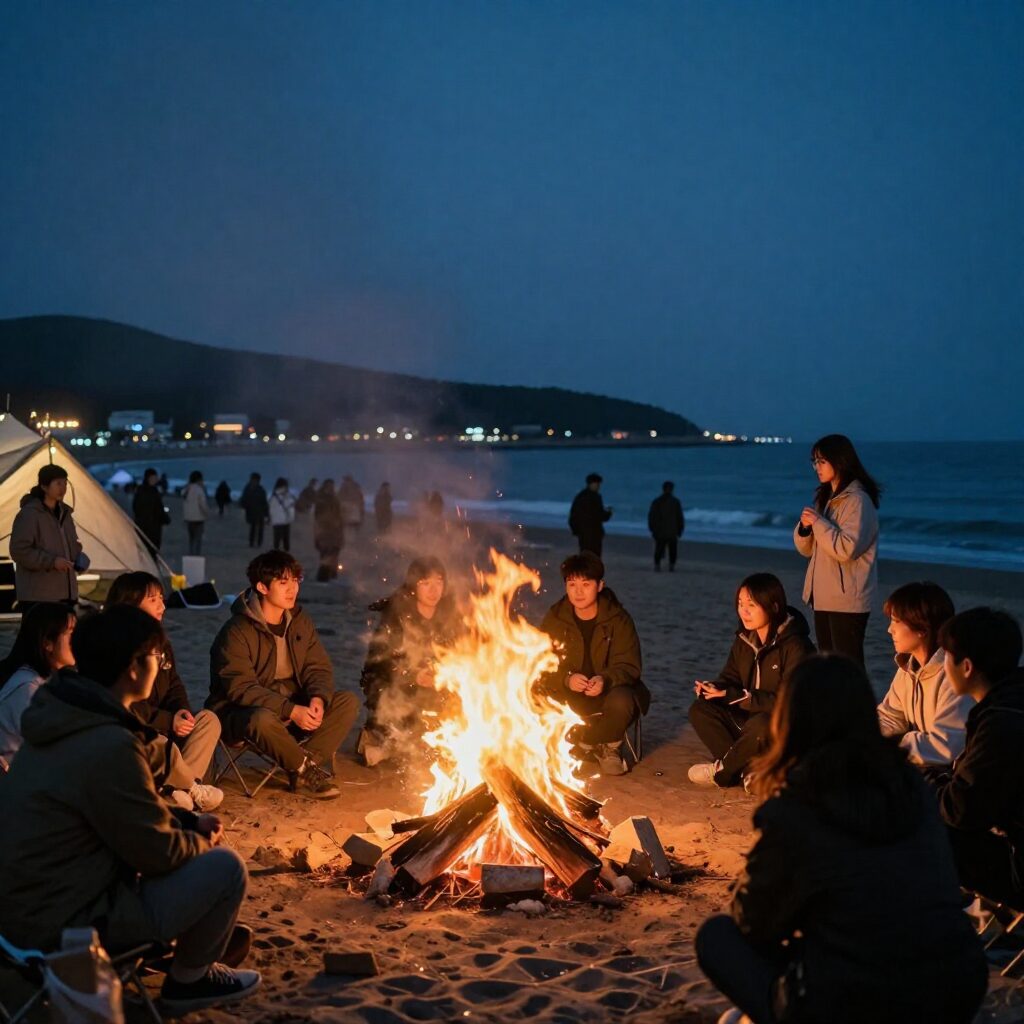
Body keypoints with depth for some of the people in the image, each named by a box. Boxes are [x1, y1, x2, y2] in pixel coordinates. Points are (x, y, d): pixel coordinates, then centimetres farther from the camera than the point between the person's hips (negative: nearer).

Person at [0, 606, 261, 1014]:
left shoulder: (65, 719, 3)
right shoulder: (109, 745, -27)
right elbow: (158, 853, -17)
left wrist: (189, 821, 9)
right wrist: (201, 840, 2)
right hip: (65, 922, -10)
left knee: (188, 842, 18)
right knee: (224, 867, -8)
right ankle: (188, 980, 12)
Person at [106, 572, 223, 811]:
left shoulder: (160, 640, 12)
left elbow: (174, 685, 17)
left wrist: (182, 711, -5)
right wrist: (168, 721, -22)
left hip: (161, 726, 9)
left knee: (209, 720, -10)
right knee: (162, 747, -36)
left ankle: (177, 788, -23)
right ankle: (193, 789, -7)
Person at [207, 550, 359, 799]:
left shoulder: (301, 622, 5)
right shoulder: (236, 631, -17)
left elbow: (319, 668, 5)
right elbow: (240, 688, -23)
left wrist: (318, 698, -19)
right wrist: (291, 711, -31)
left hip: (295, 707, 6)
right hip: (244, 711, -6)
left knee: (348, 702, -12)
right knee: (263, 719, -40)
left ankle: (308, 760, -18)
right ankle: (306, 768, -15)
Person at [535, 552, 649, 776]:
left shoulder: (618, 619, -9)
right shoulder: (555, 618, -4)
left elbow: (629, 666, -12)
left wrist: (605, 679, -35)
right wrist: (567, 679, -30)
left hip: (609, 690, -2)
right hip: (568, 693, 2)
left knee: (621, 701, -36)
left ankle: (608, 747, 0)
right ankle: (582, 746, 1)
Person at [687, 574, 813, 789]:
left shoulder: (795, 646, -21)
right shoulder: (744, 640, 2)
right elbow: (730, 679, 5)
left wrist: (736, 697, -28)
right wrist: (713, 688, -20)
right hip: (751, 716, 7)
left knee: (761, 725, -39)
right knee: (700, 709, -14)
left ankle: (721, 770, -11)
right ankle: (748, 771, -20)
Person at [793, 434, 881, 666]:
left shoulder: (857, 500, -12)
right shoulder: (825, 498, 15)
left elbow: (847, 549, -23)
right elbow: (807, 549, 15)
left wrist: (818, 522, -16)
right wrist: (805, 526, -5)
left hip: (846, 599, -9)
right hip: (823, 595, 9)